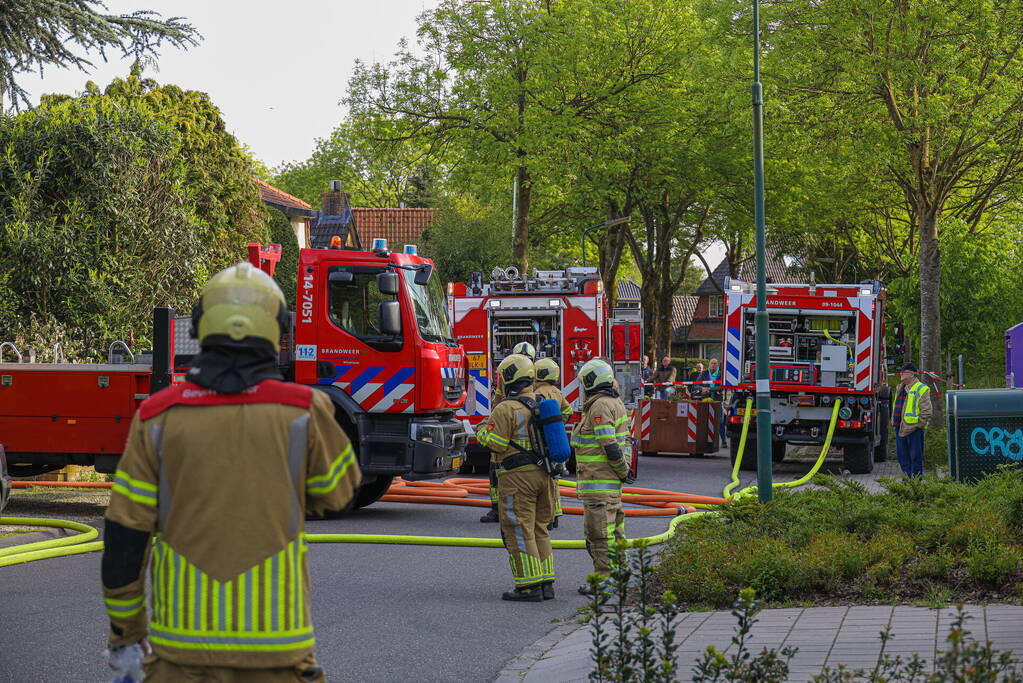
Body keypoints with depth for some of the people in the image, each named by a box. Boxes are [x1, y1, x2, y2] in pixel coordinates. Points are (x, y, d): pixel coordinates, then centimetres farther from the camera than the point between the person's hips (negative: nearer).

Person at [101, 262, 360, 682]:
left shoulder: (158, 416, -2)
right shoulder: (304, 411, -5)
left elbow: (125, 537, 0)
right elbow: (337, 490, 12)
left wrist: (124, 631, 11)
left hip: (184, 634, 1)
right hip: (276, 638, -1)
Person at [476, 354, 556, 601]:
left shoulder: (506, 409, -14)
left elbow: (494, 443, -16)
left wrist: (482, 431, 3)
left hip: (517, 477, -7)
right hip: (543, 474, 7)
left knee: (519, 532, -2)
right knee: (539, 529, 15)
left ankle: (529, 586, -4)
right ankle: (546, 582, 16)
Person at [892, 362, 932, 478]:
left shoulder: (921, 389, -8)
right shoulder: (900, 388, 17)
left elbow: (926, 412, -11)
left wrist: (918, 425, -13)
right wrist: (894, 422, 18)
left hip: (913, 428, -8)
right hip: (900, 428, 8)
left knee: (915, 455, -2)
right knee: (902, 455, 11)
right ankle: (908, 475, 20)